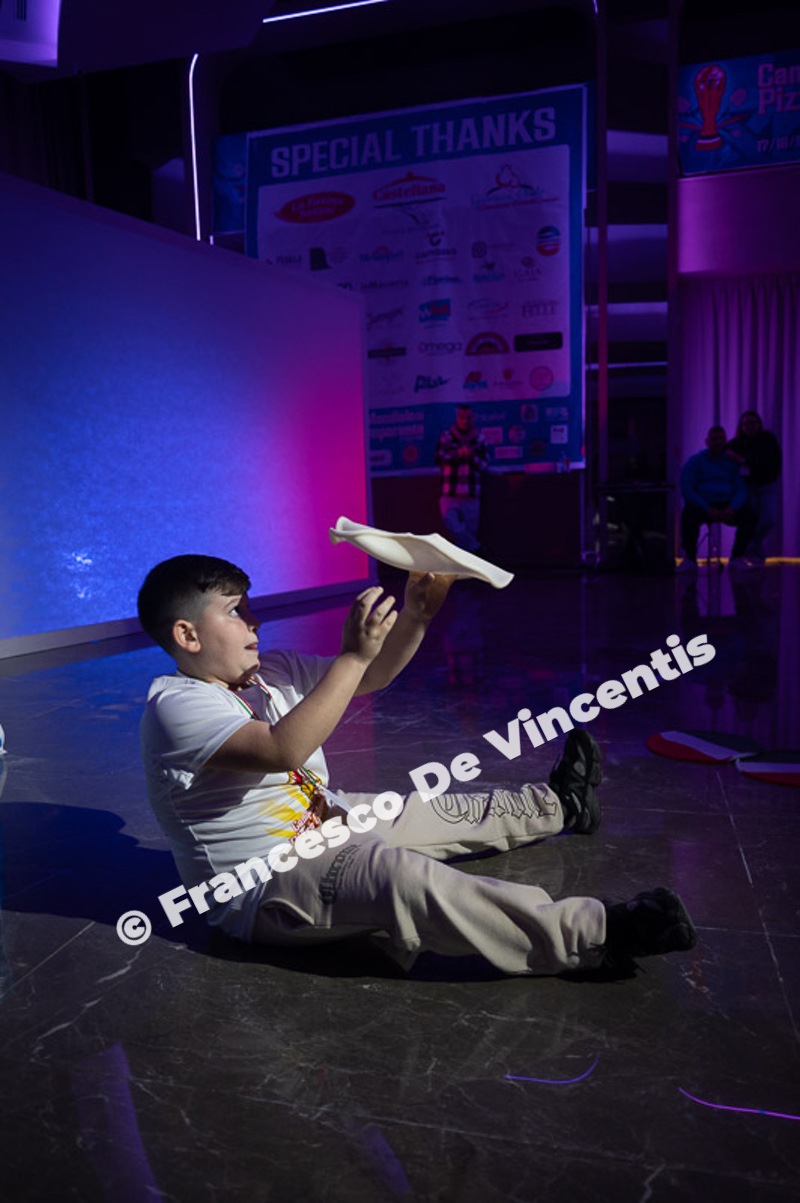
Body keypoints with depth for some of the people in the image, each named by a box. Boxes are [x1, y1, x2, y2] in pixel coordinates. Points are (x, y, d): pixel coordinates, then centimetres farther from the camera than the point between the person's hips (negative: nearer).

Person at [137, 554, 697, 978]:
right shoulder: (176, 705, -20)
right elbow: (283, 751, -36)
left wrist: (416, 615, -10)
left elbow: (372, 677, 7)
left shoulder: (268, 672, 6)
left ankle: (560, 805, 38)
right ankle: (593, 934, -35)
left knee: (438, 813, 17)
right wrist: (354, 654, -37)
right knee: (398, 872, -32)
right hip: (265, 889, -10)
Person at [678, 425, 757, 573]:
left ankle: (737, 558, -12)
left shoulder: (732, 462, 16)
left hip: (728, 506, 3)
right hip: (702, 505, -3)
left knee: (750, 515, -25)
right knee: (689, 515, -37)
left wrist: (731, 509, -15)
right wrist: (708, 510, -18)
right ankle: (690, 559, -26)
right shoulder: (695, 461, 6)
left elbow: (741, 490, 7)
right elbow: (687, 490, -6)